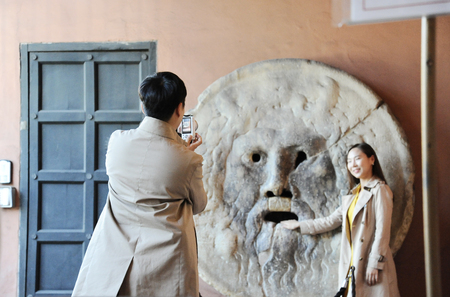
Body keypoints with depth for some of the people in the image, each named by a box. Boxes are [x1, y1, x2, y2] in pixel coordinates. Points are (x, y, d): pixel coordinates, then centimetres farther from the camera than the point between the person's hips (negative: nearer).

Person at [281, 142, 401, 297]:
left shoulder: (379, 190, -4)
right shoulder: (354, 194, 19)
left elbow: (382, 230, -10)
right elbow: (332, 220, 26)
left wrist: (375, 264, -14)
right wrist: (300, 225, 31)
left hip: (372, 264, -7)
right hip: (352, 265, 7)